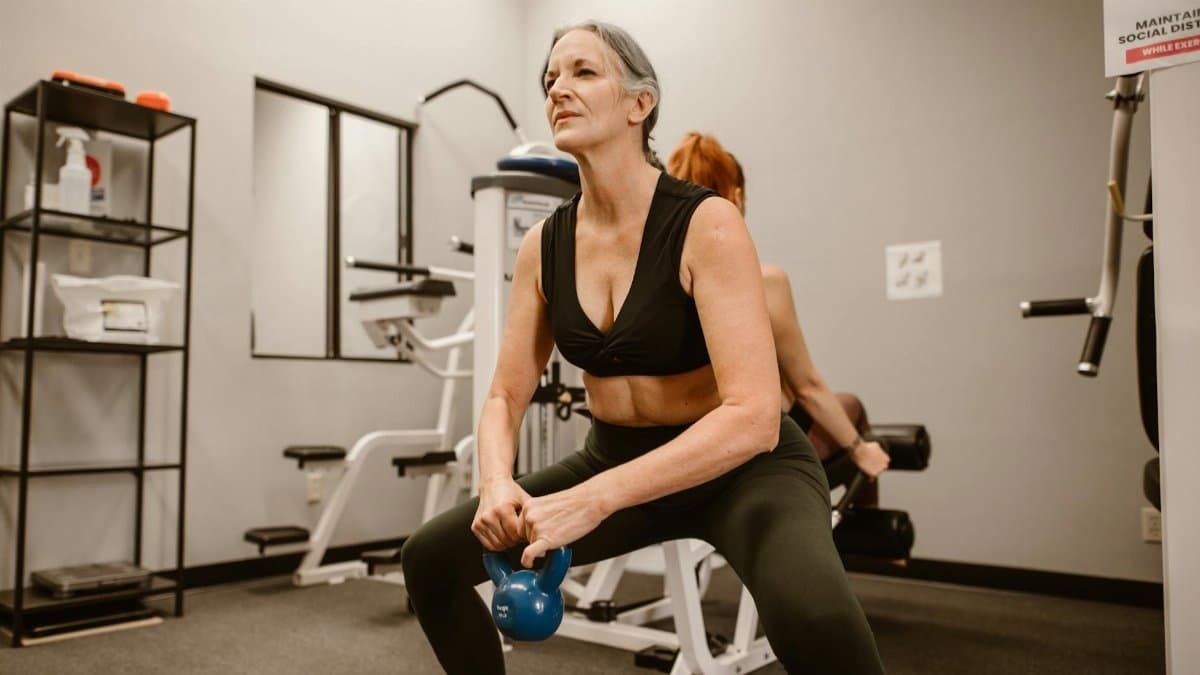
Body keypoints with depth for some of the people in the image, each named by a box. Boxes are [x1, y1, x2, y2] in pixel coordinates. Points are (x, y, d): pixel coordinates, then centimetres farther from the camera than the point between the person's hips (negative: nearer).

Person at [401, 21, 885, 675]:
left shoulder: (705, 224, -20)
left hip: (743, 466, -5)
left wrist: (596, 499, -36)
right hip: (616, 458, 6)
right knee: (432, 558, 3)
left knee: (812, 618, -37)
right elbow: (505, 396, 0)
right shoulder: (543, 245, -3)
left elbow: (753, 416, -29)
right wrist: (496, 483, -22)